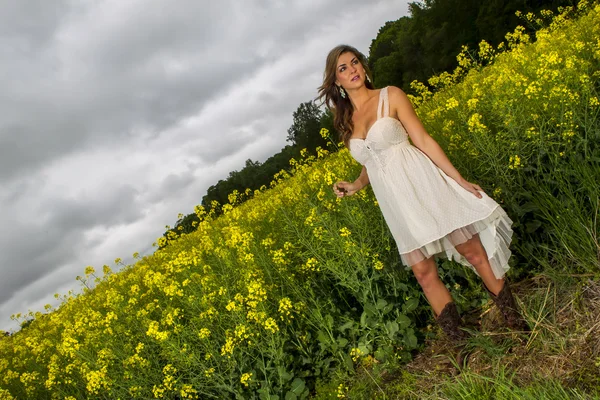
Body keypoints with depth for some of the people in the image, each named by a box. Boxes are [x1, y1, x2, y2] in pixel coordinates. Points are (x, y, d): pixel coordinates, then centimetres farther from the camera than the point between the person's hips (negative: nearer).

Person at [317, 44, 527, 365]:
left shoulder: (390, 96, -1)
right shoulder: (345, 121, 10)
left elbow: (423, 140, -6)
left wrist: (460, 180, -8)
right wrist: (353, 187, -1)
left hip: (424, 185, -4)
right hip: (397, 204, 4)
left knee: (475, 253, 2)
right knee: (423, 272, 4)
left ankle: (516, 323, 23)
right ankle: (462, 345, 18)